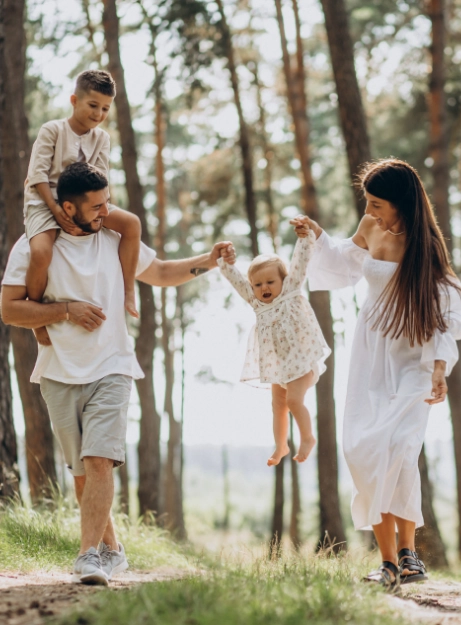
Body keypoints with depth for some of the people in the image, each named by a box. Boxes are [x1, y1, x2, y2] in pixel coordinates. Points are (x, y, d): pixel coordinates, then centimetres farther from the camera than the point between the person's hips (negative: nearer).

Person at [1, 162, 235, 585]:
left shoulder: (116, 240, 7)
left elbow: (160, 273, 22)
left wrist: (207, 262, 8)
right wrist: (67, 310, -12)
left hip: (111, 370, 0)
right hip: (60, 375, 0)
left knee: (100, 461, -16)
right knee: (82, 472, 7)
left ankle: (91, 555, -18)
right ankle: (111, 549, 23)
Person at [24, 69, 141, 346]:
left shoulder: (101, 138, 9)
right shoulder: (53, 130, -4)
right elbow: (37, 174, -11)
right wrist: (55, 209, -21)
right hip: (44, 202, -5)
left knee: (132, 223, -16)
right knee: (41, 252, -34)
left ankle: (128, 291, -10)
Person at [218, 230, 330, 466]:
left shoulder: (291, 290, -8)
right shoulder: (256, 302, 2)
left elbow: (300, 261, -15)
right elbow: (236, 279, 4)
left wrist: (306, 235, -21)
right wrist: (223, 260, -2)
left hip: (302, 358, -6)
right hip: (277, 363, 6)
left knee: (294, 399, -16)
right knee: (278, 404, 10)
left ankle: (307, 438, 3)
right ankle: (280, 446, 22)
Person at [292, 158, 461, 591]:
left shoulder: (425, 246, -13)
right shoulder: (370, 230, 0)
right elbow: (347, 262, 21)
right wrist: (317, 237, 5)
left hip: (411, 359, -5)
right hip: (372, 352, 5)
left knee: (398, 449, -22)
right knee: (363, 451, -6)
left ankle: (408, 551, -10)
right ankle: (388, 561, 0)